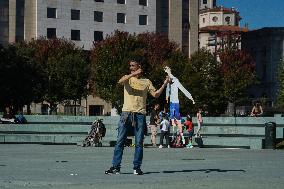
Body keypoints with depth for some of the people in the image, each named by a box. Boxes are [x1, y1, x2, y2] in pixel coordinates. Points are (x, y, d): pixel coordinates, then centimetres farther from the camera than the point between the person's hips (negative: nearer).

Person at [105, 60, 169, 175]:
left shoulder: (146, 82, 12)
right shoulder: (128, 78, 10)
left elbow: (156, 94, 4)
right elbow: (120, 81, -13)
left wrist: (164, 84, -8)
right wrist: (133, 74, -24)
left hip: (140, 115, 0)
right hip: (126, 113, 0)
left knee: (139, 143, 0)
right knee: (120, 141, -2)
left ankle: (137, 167, 7)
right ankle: (115, 167, 1)